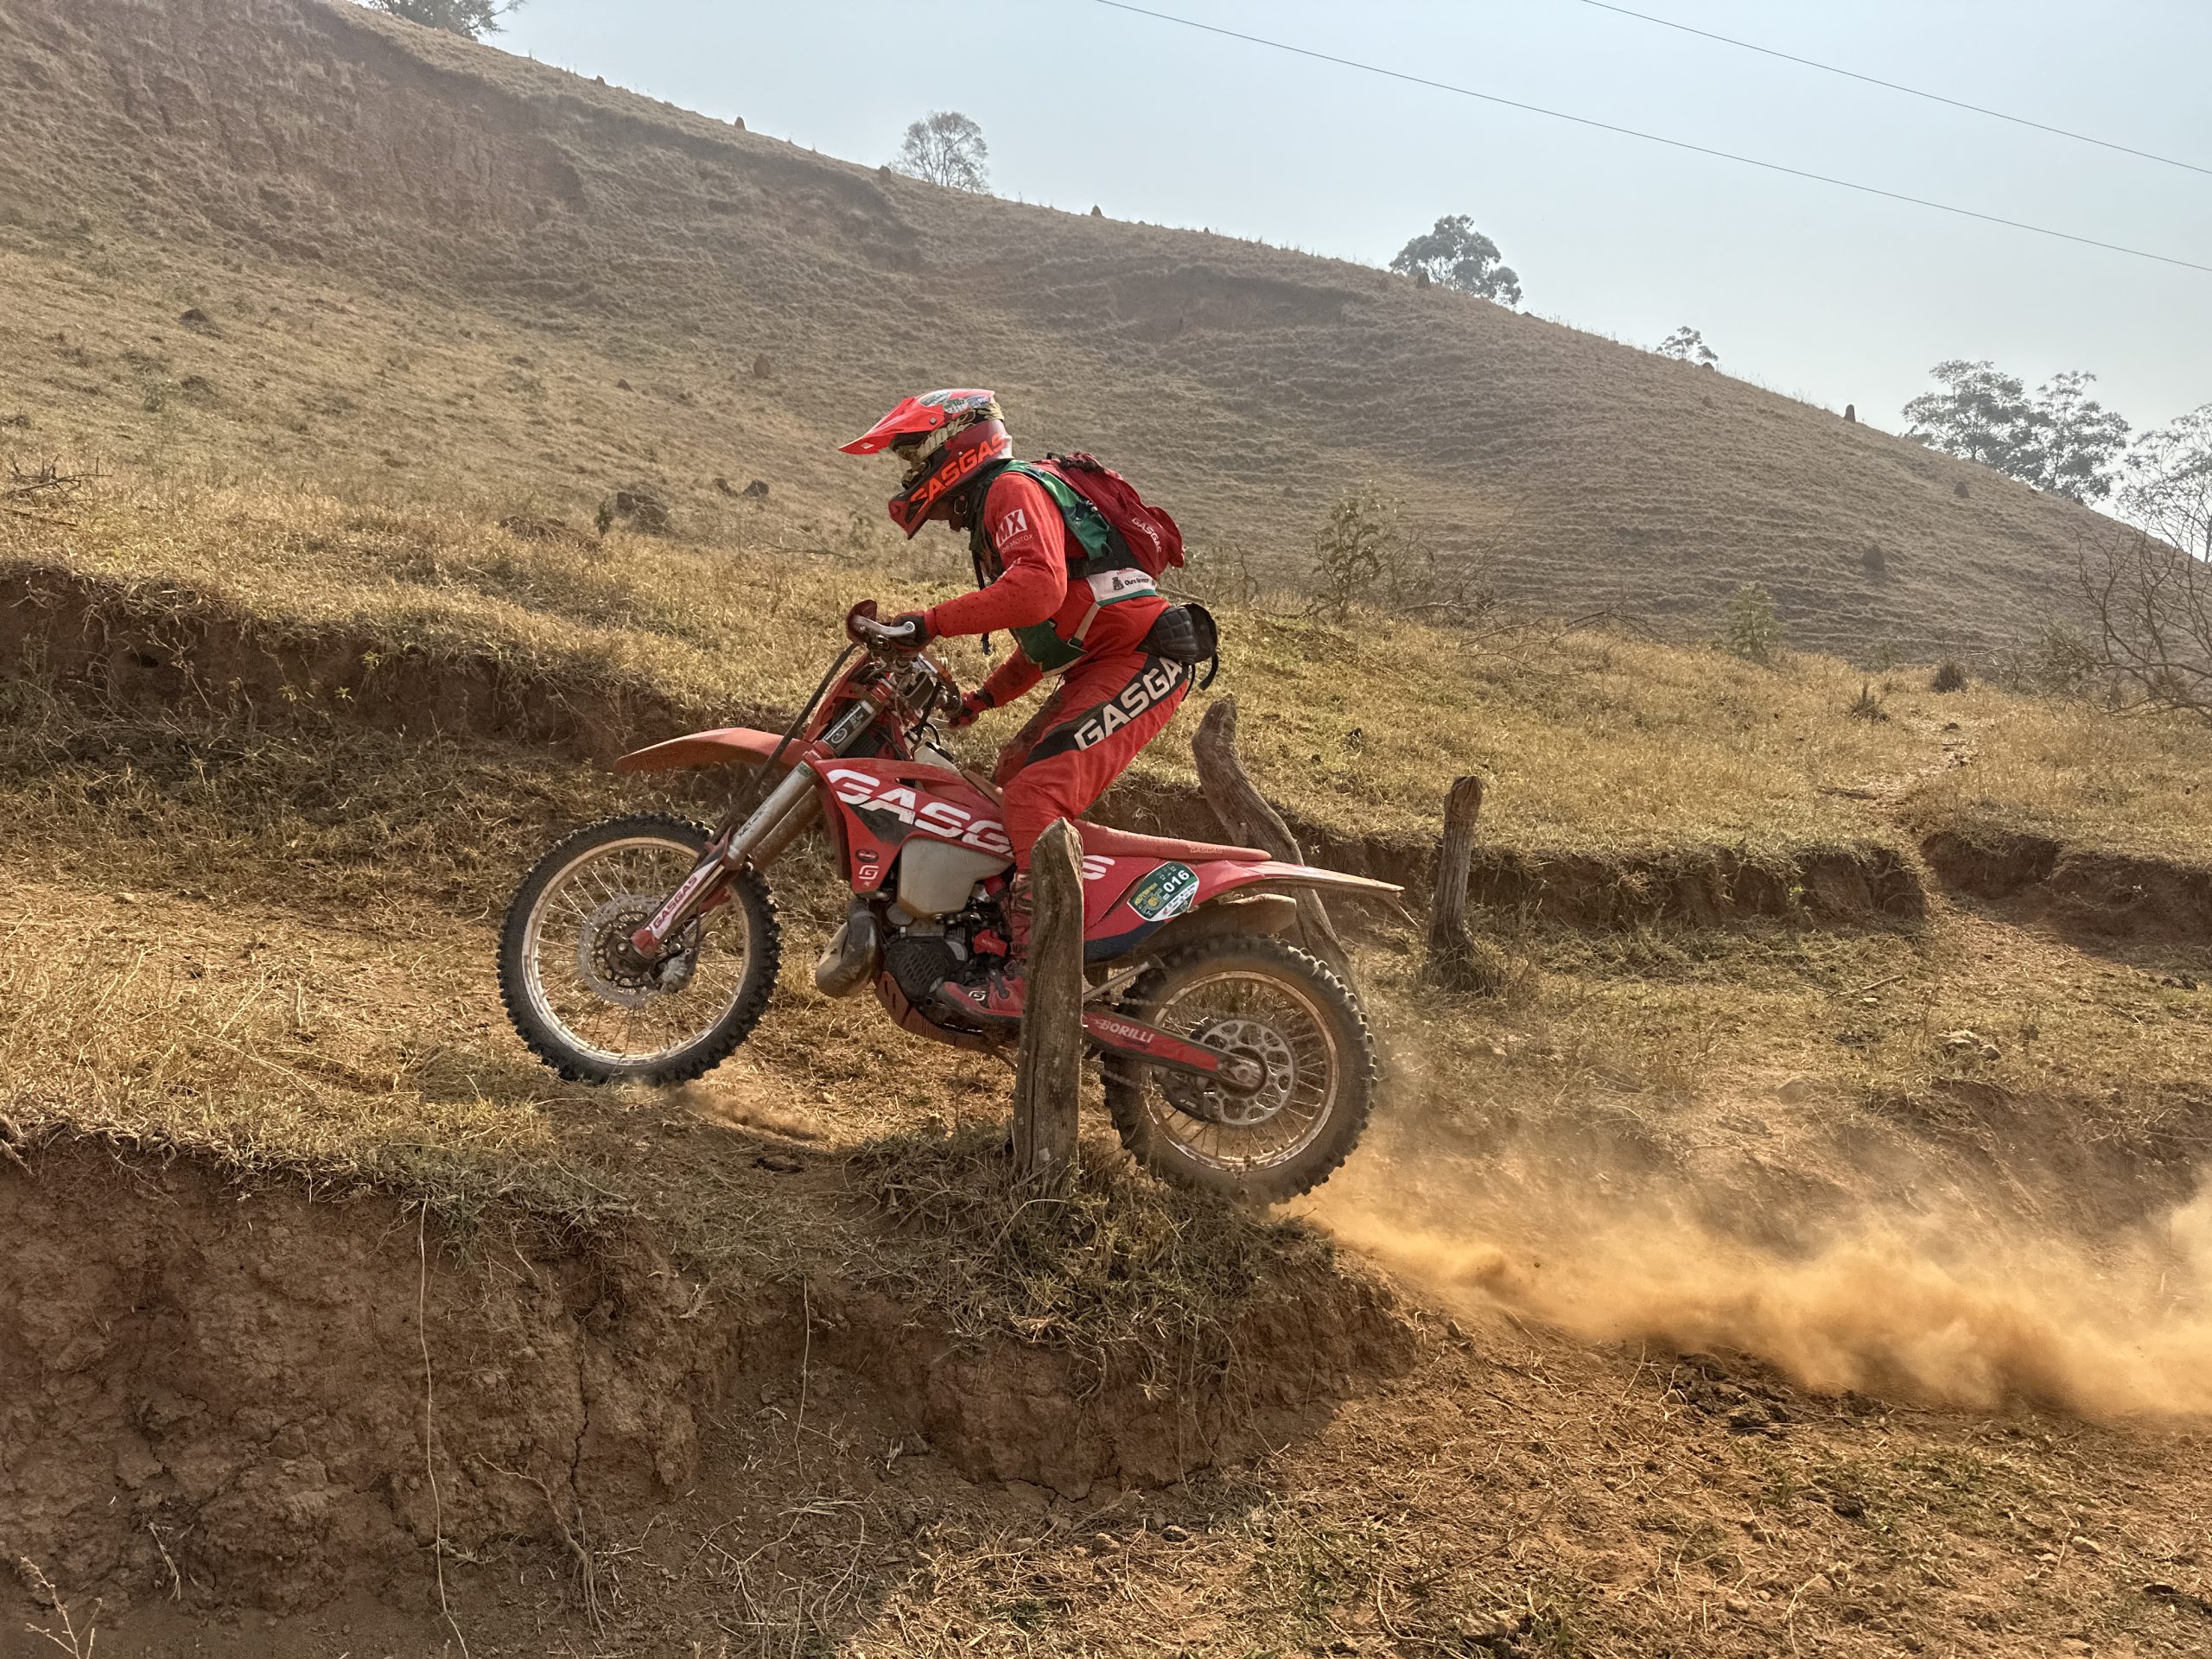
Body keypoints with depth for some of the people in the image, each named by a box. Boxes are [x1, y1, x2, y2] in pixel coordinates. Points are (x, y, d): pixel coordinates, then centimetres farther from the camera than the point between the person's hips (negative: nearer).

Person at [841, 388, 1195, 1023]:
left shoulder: (1012, 489, -8)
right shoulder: (989, 515, 25)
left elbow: (1039, 588, -29)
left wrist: (932, 622, -28)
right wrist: (982, 699, 23)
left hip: (1141, 659, -11)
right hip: (1100, 666, 11)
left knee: (1037, 792, -22)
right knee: (1010, 781, 13)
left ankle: (1033, 977, -26)